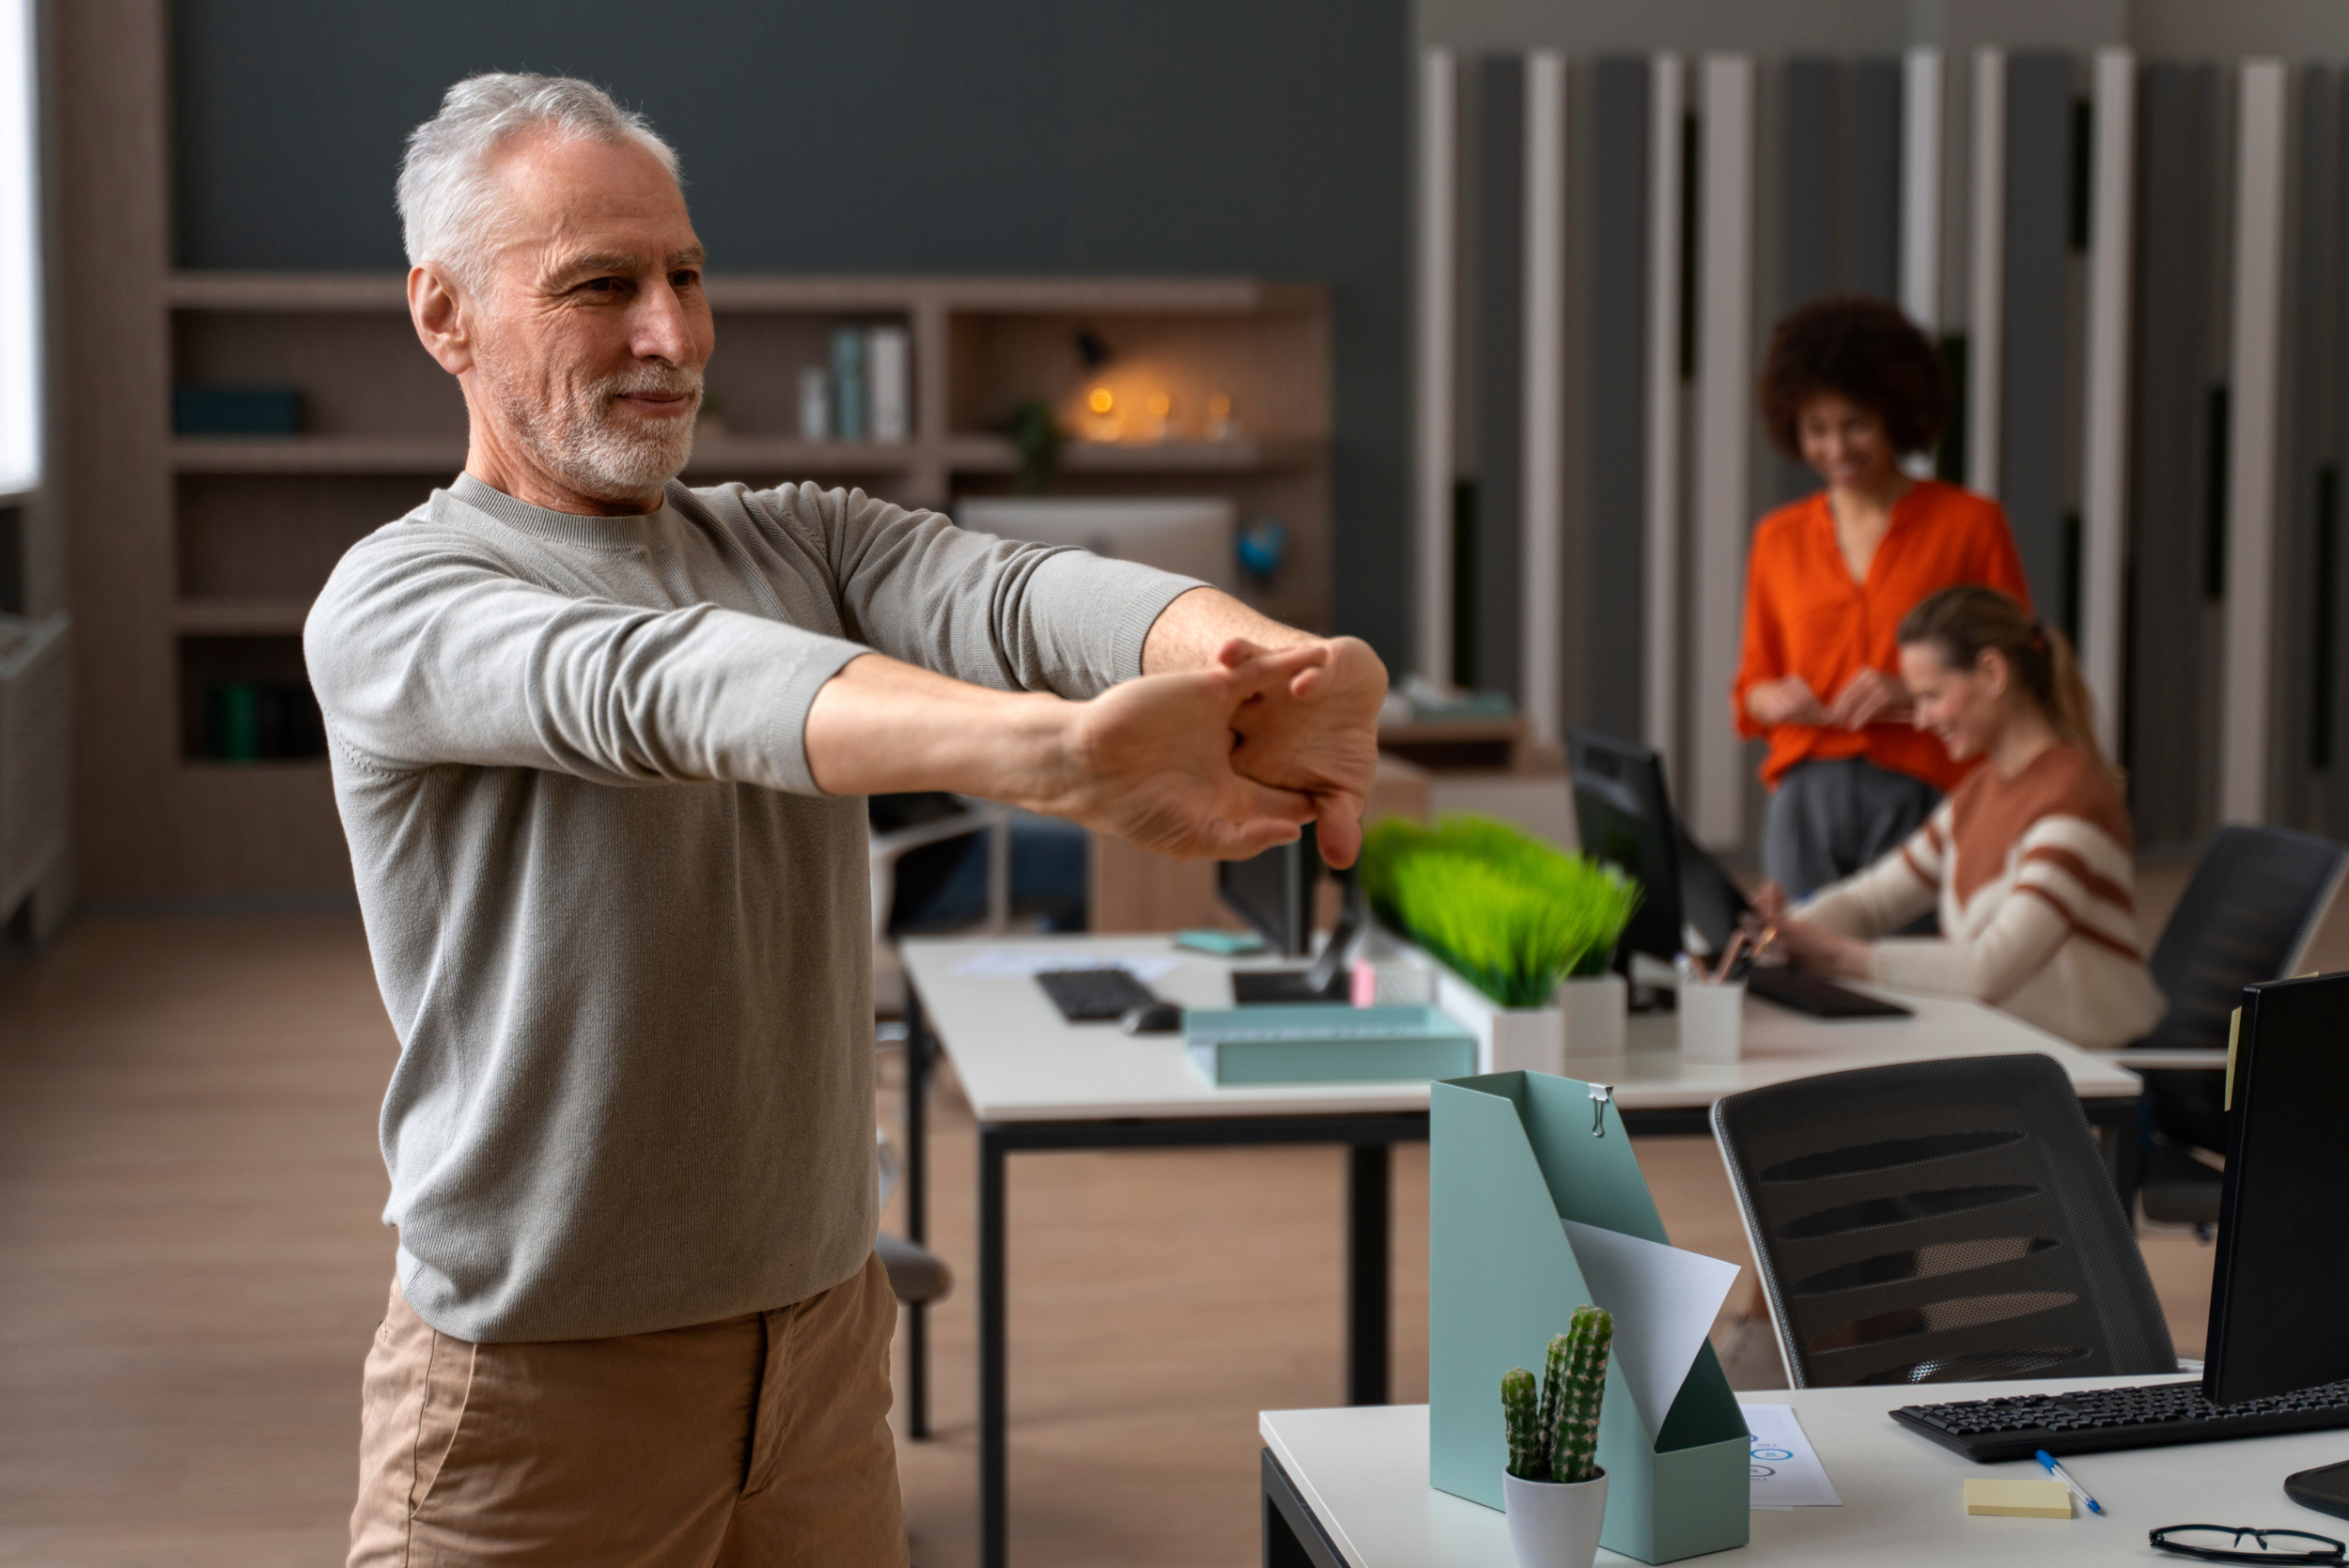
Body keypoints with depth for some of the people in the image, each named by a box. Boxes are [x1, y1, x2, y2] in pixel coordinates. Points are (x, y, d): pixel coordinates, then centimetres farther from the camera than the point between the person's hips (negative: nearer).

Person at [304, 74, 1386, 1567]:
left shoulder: (800, 541, 6)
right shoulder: (394, 603, -11)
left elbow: (1015, 591, -14)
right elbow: (663, 687, -31)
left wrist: (1269, 661, -37)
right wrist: (1052, 746, -48)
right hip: (542, 1391, -4)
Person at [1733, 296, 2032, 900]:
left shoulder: (1970, 524, 4)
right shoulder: (1779, 539, 14)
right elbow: (1751, 686, 20)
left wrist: (1918, 696, -11)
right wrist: (1775, 701, -2)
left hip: (1923, 797, -3)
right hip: (1806, 799, 3)